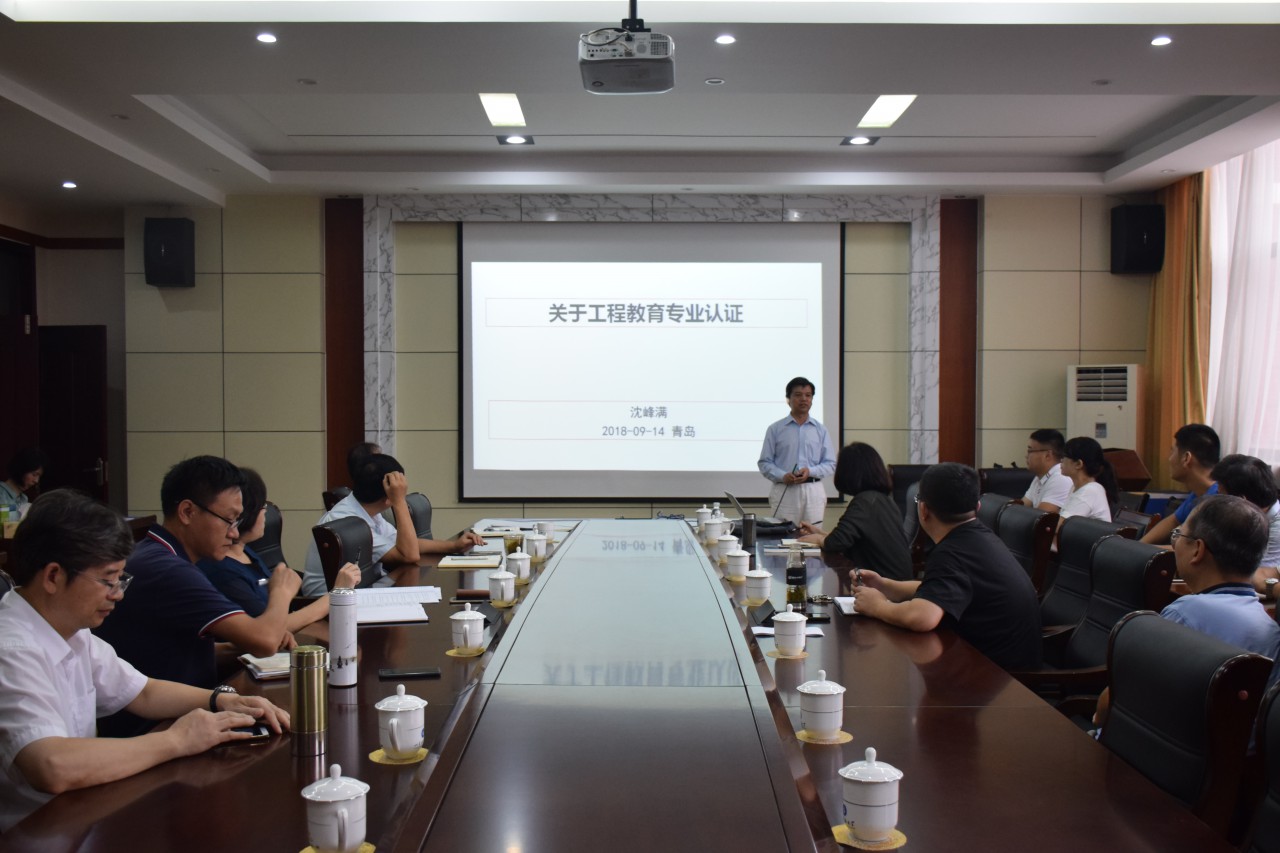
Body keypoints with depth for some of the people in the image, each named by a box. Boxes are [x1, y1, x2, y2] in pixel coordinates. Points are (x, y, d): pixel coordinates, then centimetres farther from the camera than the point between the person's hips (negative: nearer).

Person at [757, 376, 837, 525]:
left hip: (813, 492, 2)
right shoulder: (775, 429, 6)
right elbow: (764, 463, 4)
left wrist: (810, 471, -10)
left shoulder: (821, 430, 11)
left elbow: (830, 464, 9)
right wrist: (782, 476, -14)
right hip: (784, 492, -1)